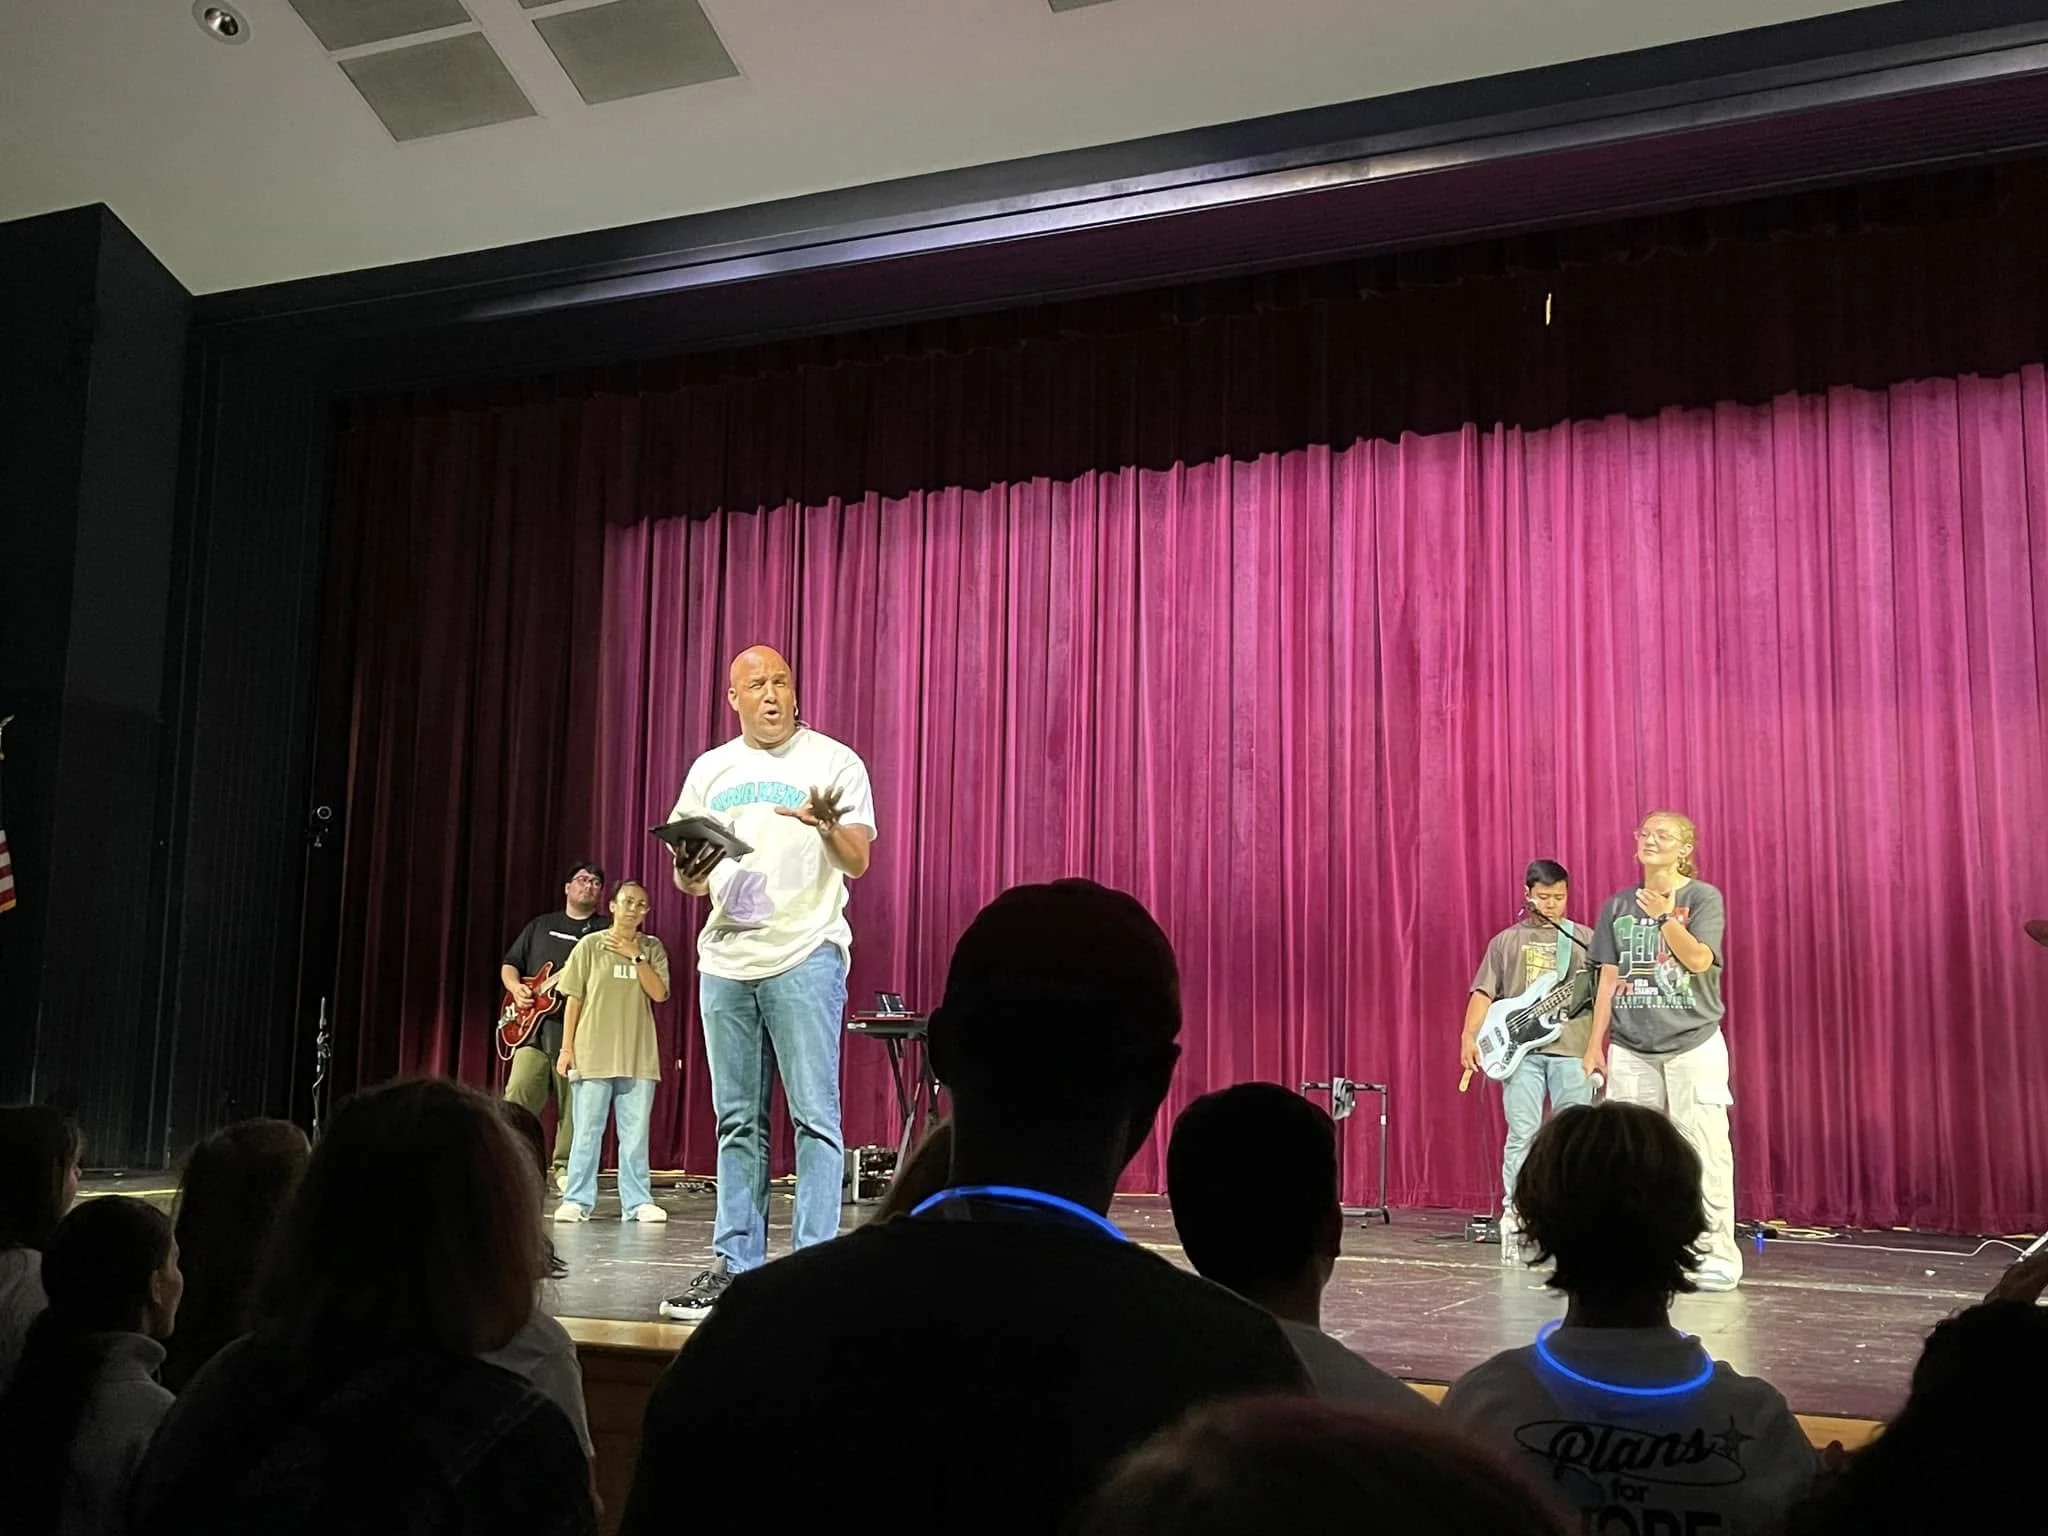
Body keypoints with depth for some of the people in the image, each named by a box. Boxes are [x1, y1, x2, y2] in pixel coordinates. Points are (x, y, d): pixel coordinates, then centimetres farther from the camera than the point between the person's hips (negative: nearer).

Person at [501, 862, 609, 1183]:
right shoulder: (541, 925, 21)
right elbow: (509, 964, 22)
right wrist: (516, 988, 2)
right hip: (534, 1024, 2)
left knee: (573, 1105, -2)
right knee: (518, 1095, -8)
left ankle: (565, 1168, 7)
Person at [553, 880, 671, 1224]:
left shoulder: (652, 948, 8)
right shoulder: (590, 945, 3)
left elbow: (659, 993, -3)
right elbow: (574, 999, 3)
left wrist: (635, 956, -9)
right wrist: (566, 1048, -1)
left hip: (638, 1056, 2)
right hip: (593, 1054, -1)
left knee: (636, 1133, 1)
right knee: (587, 1131, -1)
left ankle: (637, 1202, 6)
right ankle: (577, 1201, 5)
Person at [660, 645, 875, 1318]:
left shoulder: (834, 762, 3)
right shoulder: (711, 769, 16)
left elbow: (857, 864, -4)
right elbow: (684, 871, 17)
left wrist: (829, 824, -24)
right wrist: (691, 874, -6)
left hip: (806, 954, -5)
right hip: (725, 958, 5)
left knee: (815, 1115, -5)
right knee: (737, 1121, 9)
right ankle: (735, 1263, 15)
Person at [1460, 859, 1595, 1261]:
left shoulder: (1585, 938, 13)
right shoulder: (1506, 941, 14)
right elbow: (1484, 992, 8)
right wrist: (1470, 1035, -6)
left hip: (1572, 1049, 0)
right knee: (1522, 1135, -5)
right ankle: (1513, 1216, -1)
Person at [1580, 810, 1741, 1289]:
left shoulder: (1703, 898, 1)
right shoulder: (1618, 906, 11)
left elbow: (1700, 960, -12)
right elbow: (1608, 980, 11)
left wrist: (1666, 917, -21)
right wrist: (1594, 1046, 8)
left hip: (1693, 1044, -3)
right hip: (1631, 1049, 4)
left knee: (1703, 1150, -5)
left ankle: (1717, 1255, 2)